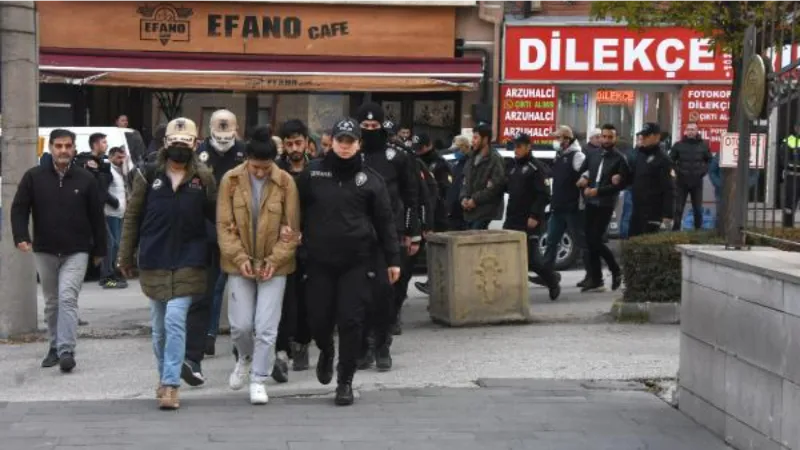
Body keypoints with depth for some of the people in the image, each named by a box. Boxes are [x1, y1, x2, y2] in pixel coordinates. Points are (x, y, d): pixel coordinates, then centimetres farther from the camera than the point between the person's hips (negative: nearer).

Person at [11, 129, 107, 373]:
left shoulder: (85, 179, 0)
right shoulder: (34, 177, 1)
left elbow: (97, 217, 4)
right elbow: (19, 208, 2)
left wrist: (99, 250, 5)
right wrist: (21, 237, -13)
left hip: (76, 252, -2)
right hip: (44, 251, 2)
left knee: (67, 298, -15)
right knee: (51, 302, 12)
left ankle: (66, 351, -18)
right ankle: (55, 346, 25)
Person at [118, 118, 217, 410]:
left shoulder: (203, 177, 1)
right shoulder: (149, 175, 2)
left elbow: (215, 214, 10)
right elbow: (132, 216, 5)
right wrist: (125, 257, 4)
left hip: (188, 262, -2)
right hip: (154, 262, 2)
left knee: (175, 321, -13)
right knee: (159, 326, 11)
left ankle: (170, 384, -11)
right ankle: (165, 377, 28)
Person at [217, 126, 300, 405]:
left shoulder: (285, 183, -7)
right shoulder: (231, 180, -5)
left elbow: (291, 228, -3)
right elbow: (224, 225, -2)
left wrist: (275, 259, -12)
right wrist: (239, 258, -12)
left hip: (274, 265, -1)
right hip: (240, 263, 1)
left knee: (266, 327, -3)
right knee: (240, 324, 4)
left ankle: (259, 380, 11)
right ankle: (246, 358, 35)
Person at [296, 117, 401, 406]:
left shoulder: (370, 179, 3)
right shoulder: (312, 173, 5)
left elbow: (385, 221, 4)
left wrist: (392, 260, 1)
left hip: (357, 262, -1)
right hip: (319, 261, 1)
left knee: (351, 322, -3)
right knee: (319, 319, 5)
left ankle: (345, 381, 9)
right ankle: (326, 352, 39)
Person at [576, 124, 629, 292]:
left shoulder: (619, 159, -5)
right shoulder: (593, 155, 11)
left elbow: (622, 184, -13)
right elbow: (582, 172, 21)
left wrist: (598, 191, -17)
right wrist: (583, 180, -2)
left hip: (605, 205, -6)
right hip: (590, 203, 6)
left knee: (595, 240, -11)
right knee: (590, 240, 5)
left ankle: (616, 270, 8)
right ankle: (595, 278, 13)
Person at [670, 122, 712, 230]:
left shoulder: (703, 145, 4)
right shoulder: (679, 145, 1)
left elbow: (709, 160, 14)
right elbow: (671, 160, 8)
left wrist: (703, 171, 2)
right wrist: (677, 170, -3)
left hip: (697, 182, 1)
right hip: (681, 181, -1)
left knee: (698, 208, 8)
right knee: (678, 208, -1)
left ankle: (698, 229, 17)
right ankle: (676, 229, 3)